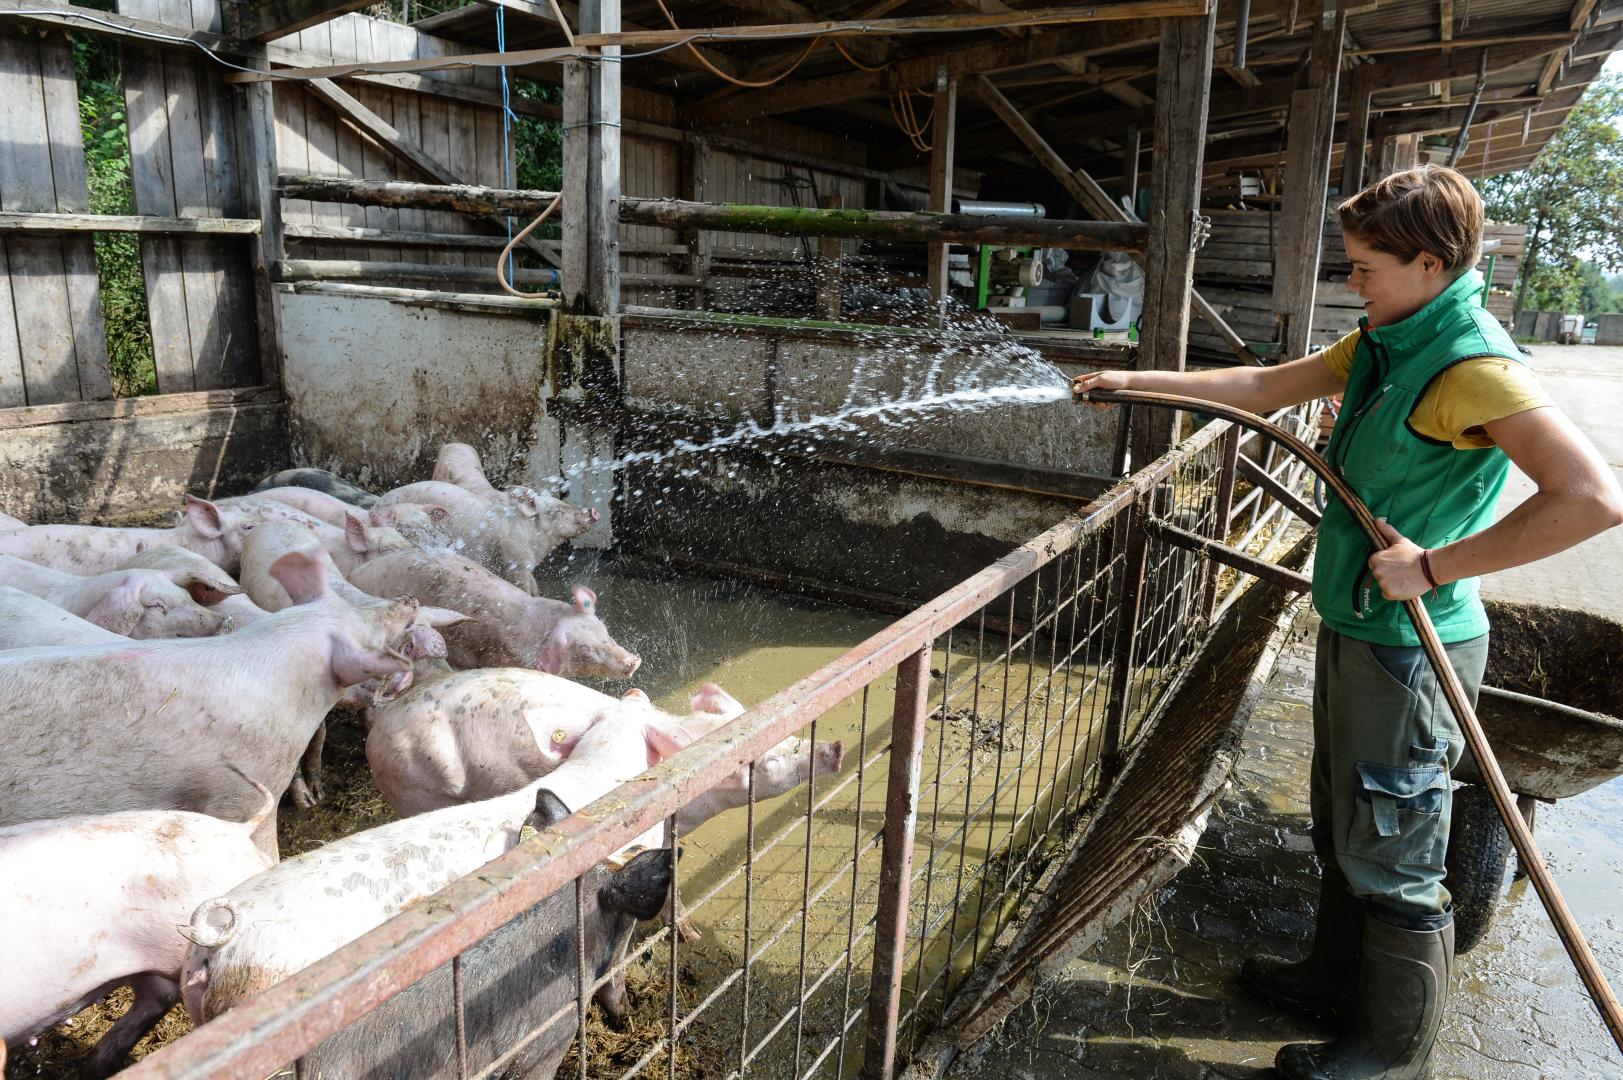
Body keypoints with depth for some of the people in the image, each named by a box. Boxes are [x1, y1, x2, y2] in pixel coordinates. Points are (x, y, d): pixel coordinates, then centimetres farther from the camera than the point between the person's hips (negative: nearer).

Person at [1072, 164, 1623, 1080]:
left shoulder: (1474, 367, -22)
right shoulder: (1382, 343, 7)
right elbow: (1266, 387, 16)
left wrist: (1435, 566, -26)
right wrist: (1138, 382, 14)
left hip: (1409, 650, -10)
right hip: (1356, 629, 10)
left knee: (1392, 862, 6)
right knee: (1342, 827, 23)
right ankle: (1339, 981, 44)